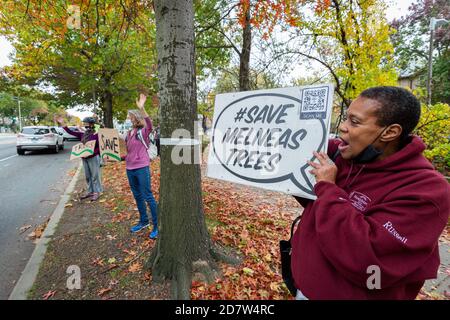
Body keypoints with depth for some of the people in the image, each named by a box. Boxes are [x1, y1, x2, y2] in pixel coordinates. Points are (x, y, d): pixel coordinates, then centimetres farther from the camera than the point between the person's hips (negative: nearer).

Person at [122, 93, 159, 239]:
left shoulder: (144, 131, -8)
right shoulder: (128, 133, 12)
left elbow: (149, 123, -32)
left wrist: (141, 108, -44)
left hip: (142, 168, -8)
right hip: (130, 169, 8)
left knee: (148, 197, -2)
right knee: (137, 196, 17)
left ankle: (156, 226, 9)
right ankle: (143, 221, 33)